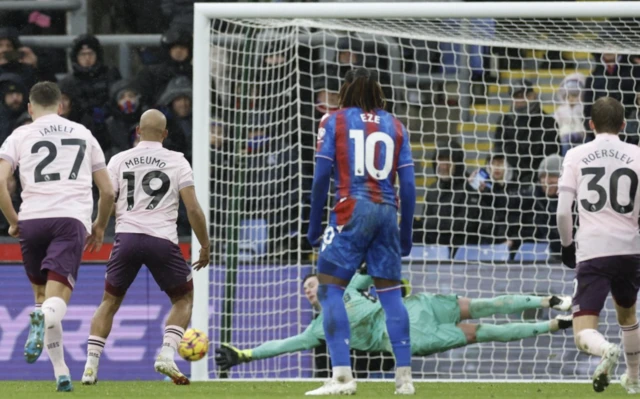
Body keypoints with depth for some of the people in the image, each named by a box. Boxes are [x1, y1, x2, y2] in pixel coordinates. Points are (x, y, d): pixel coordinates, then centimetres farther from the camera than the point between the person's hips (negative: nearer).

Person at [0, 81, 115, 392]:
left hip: (32, 219, 0)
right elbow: (108, 192, 21)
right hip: (72, 219, 0)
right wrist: (100, 226, 36)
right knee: (57, 303, -9)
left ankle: (61, 374, 12)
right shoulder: (84, 135, 20)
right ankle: (43, 318, -47)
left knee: (42, 294, 18)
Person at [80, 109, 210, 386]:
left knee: (110, 301, 17)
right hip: (163, 240, -1)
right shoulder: (177, 161, 4)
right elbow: (193, 208, -2)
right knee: (184, 298, 18)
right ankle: (167, 355, -2)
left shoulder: (119, 160, 8)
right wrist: (205, 246, 7)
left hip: (127, 238, 2)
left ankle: (91, 365, 5)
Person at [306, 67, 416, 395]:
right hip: (387, 211, 4)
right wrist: (406, 232, 15)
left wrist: (314, 224, 4)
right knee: (390, 292, 11)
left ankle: (342, 376, -14)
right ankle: (404, 377, 10)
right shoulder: (395, 126, 13)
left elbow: (321, 175, -1)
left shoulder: (334, 122, 5)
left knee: (329, 288, -1)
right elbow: (408, 184, 9)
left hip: (352, 209, -4)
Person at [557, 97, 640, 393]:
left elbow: (563, 211, -1)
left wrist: (567, 244, 14)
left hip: (592, 251, -2)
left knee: (584, 333, -5)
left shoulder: (576, 155, 2)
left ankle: (606, 351, -39)